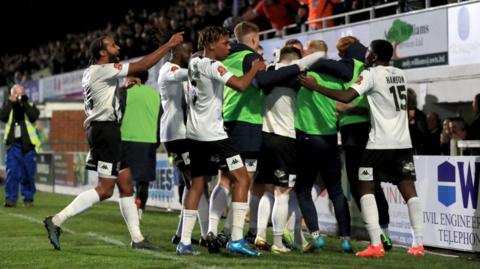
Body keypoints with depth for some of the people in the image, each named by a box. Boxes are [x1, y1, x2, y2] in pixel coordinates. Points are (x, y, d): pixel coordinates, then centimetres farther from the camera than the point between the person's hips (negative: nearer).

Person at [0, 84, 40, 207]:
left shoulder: (30, 106, 7)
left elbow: (34, 116, -13)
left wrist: (24, 103, -18)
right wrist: (10, 102, -15)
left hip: (28, 144, 0)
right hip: (14, 143, 0)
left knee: (28, 173, 5)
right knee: (12, 171, -10)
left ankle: (28, 198, 18)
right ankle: (11, 198, -8)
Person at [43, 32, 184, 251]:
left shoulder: (92, 73, 17)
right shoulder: (102, 70, -13)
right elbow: (142, 66, -17)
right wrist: (169, 45, -11)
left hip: (105, 130, 11)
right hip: (105, 131, -11)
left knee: (126, 185, 9)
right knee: (105, 189, -11)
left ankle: (137, 238, 11)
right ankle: (57, 220, -11)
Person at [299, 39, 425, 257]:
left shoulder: (371, 74, -6)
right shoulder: (399, 74, 15)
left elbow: (346, 97, -18)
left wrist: (315, 87, -12)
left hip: (380, 143, -6)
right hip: (403, 142, 6)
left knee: (366, 188, 1)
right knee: (408, 190, 5)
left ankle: (376, 245, -9)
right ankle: (418, 244, 0)